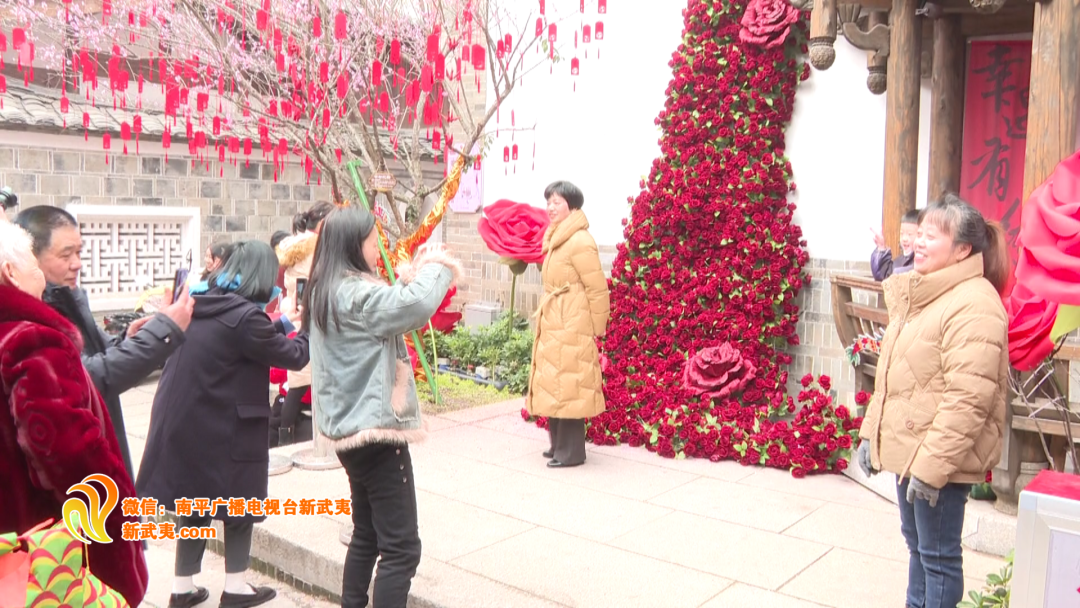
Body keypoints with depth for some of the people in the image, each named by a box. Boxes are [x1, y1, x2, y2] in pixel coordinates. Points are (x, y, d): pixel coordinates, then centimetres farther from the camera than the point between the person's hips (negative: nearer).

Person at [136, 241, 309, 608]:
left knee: (196, 501, 18)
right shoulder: (244, 316, -20)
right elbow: (293, 356, -12)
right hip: (222, 426, -8)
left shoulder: (199, 303, 5)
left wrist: (279, 326, 19)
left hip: (183, 420, 8)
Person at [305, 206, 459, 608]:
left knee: (366, 535, 21)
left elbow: (386, 311, 19)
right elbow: (418, 306, -29)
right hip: (375, 427, -10)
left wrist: (409, 278, 3)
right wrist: (437, 266, -11)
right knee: (400, 547, -5)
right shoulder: (354, 292, -18)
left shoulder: (325, 292, 12)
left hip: (350, 426, 10)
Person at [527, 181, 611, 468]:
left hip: (572, 328, -10)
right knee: (554, 386, 14)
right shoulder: (557, 238, 15)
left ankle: (570, 452, 5)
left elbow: (598, 290, -15)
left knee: (567, 386, -4)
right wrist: (544, 318, 13)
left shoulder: (579, 242, -15)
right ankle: (559, 445, 25)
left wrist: (596, 330, -11)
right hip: (554, 326, 10)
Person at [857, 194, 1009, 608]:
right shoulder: (916, 295, 12)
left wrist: (932, 465, -25)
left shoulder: (974, 305, -19)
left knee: (937, 554, 4)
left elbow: (968, 399, -24)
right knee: (916, 543, 22)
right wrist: (871, 433, 17)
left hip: (941, 458, -9)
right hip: (908, 449, 9)